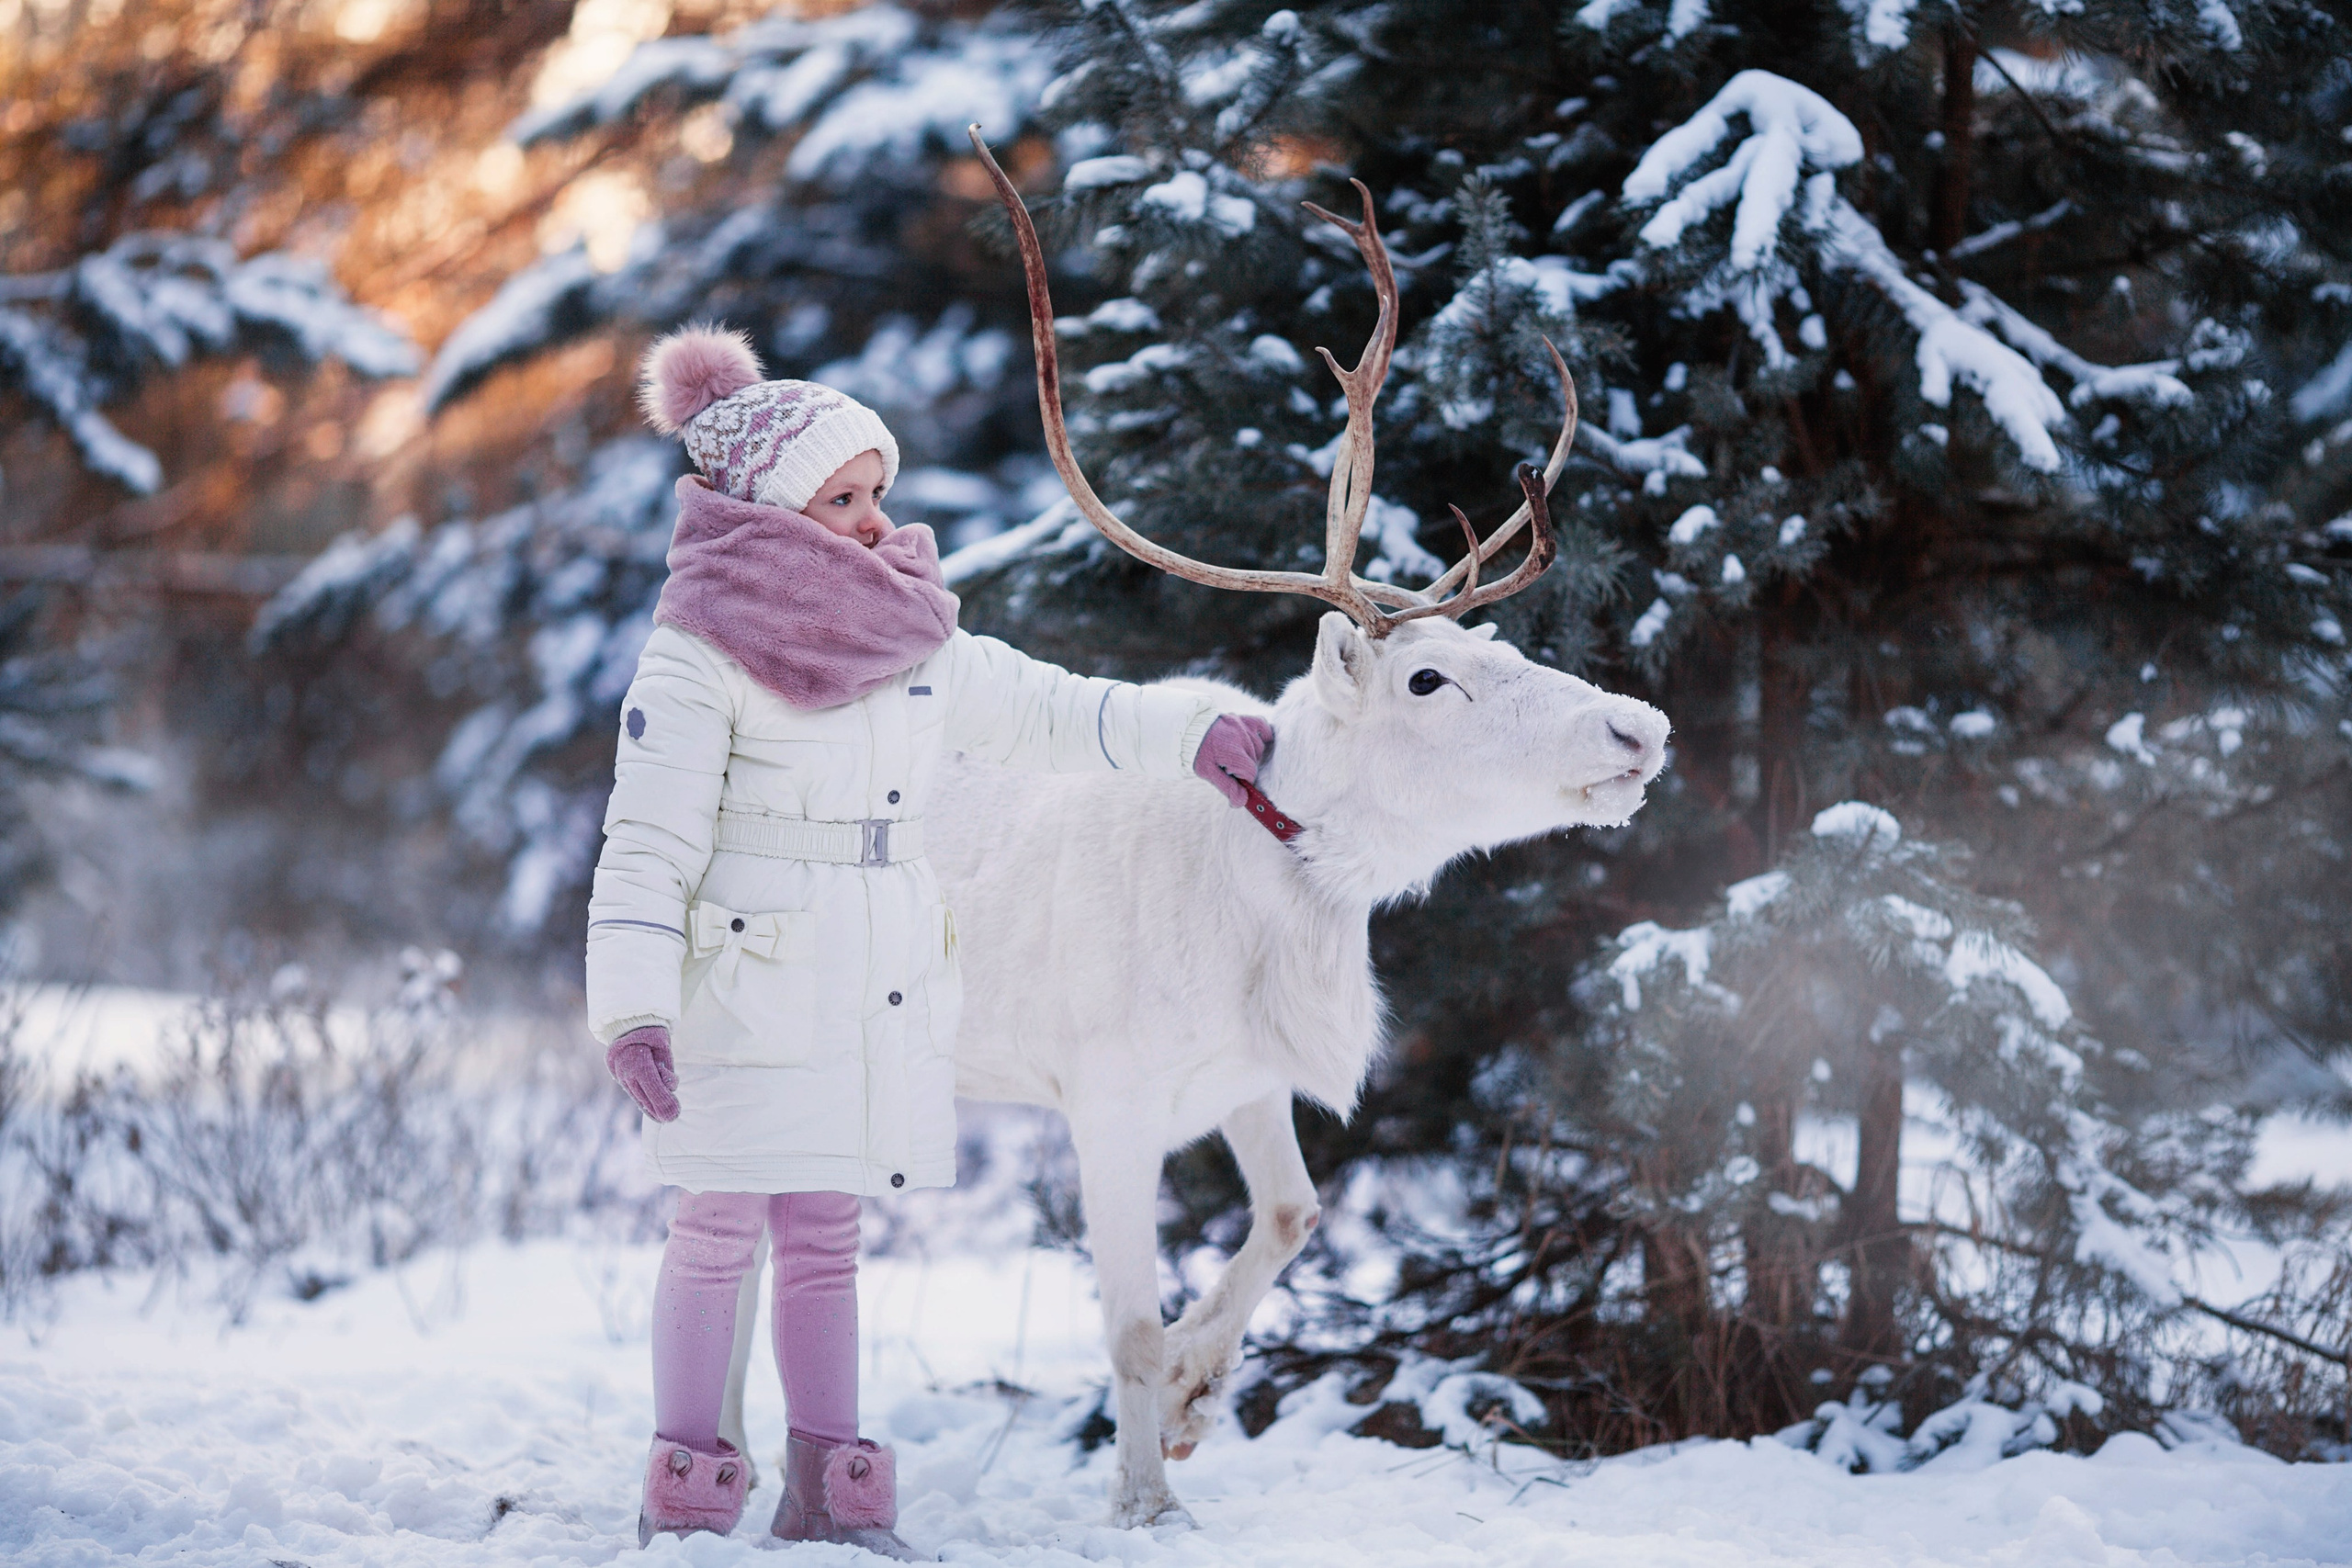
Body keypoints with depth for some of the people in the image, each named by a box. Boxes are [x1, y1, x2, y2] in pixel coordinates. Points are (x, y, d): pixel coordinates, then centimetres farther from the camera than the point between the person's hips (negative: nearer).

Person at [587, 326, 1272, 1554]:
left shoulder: (914, 639, 11)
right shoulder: (699, 656, -10)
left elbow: (1042, 713, 21)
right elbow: (648, 845, -13)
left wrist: (1190, 733, 12)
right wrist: (633, 1011, -21)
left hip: (878, 995, 6)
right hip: (744, 990, -6)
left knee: (825, 1236, 11)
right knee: (719, 1233, -1)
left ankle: (827, 1491, 15)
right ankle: (684, 1495, 7)